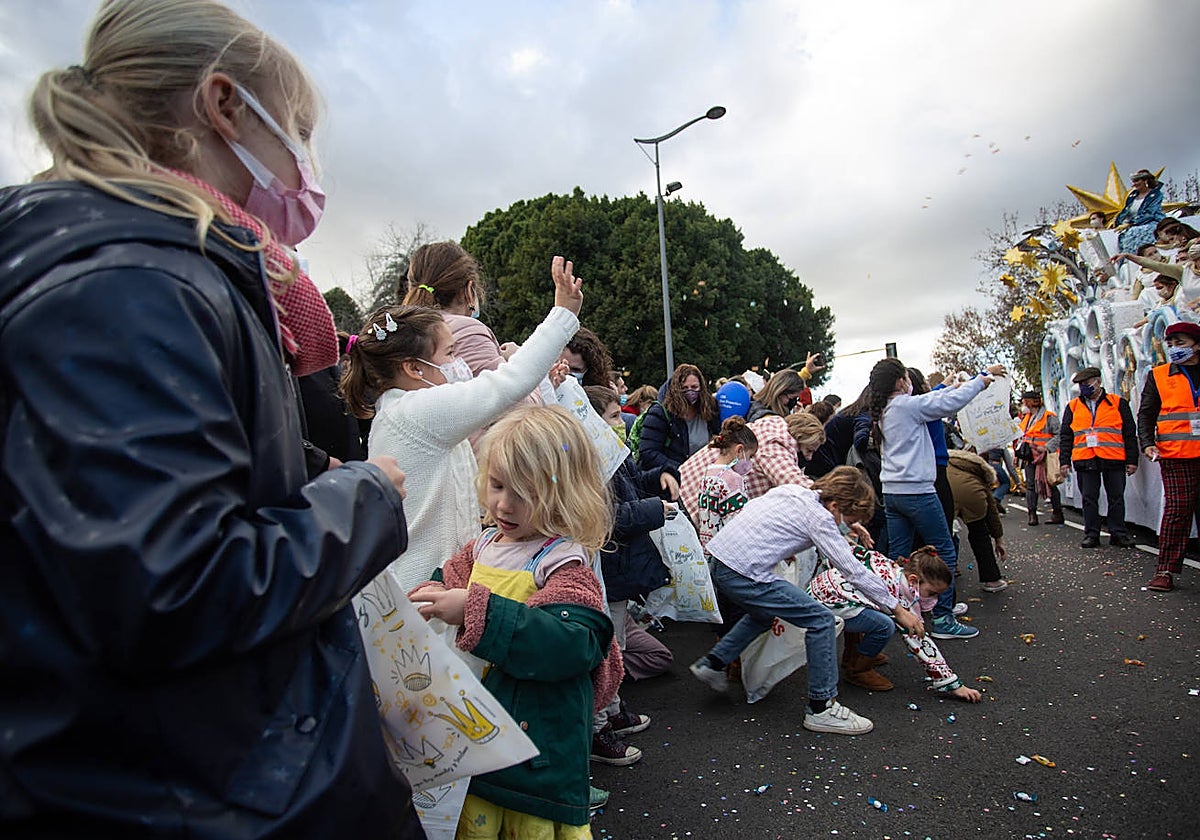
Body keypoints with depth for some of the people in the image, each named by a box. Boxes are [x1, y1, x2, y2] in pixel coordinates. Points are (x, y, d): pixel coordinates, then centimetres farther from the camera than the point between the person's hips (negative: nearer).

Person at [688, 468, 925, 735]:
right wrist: (898, 609, 0)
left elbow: (750, 508, 22)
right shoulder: (818, 517, -9)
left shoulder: (791, 490, 13)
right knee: (820, 620, -1)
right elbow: (854, 571, -8)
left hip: (719, 563, 9)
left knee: (765, 613, 34)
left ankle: (712, 663, 31)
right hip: (744, 576, -9)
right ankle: (821, 708, 8)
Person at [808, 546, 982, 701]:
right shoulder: (901, 599, -17)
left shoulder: (891, 566, 6)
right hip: (824, 603, -10)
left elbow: (855, 551, 16)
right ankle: (856, 670, 1)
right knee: (884, 626, -22)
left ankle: (852, 654, 33)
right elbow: (918, 641, -14)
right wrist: (952, 684, -9)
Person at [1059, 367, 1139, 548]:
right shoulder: (1073, 407, 12)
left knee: (1116, 498, 5)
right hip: (1085, 461, 1)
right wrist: (1064, 460, 5)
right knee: (1089, 499, 4)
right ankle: (1091, 534, 11)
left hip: (1114, 460, -1)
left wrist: (1132, 460, 1)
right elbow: (1065, 436, 13)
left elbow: (1130, 433, 7)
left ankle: (1118, 534, 14)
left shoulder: (1118, 403, 8)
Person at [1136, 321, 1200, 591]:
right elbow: (1146, 414, 6)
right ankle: (1165, 571, -4)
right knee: (1177, 510, -7)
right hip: (1175, 456, -2)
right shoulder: (1158, 376, 9)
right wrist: (1147, 443, -8)